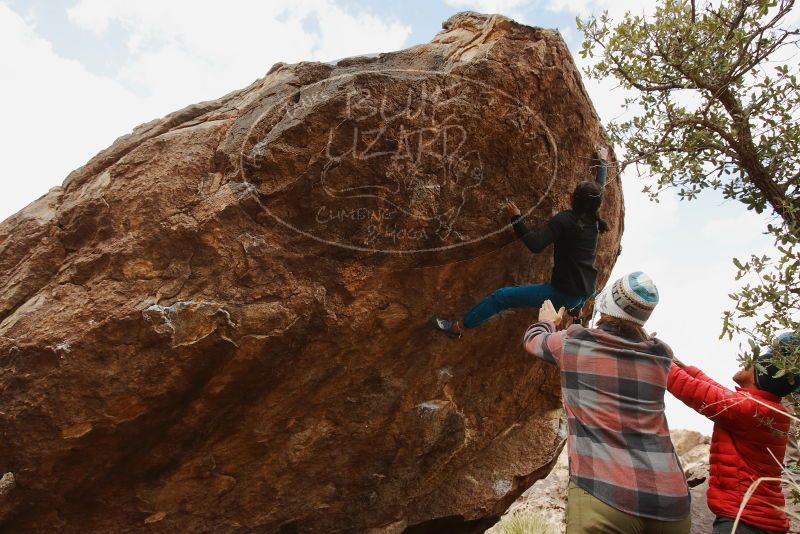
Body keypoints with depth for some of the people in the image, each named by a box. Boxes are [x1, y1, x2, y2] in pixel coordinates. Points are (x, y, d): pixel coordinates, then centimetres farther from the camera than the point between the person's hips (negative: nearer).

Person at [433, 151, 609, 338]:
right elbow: (599, 186, 24)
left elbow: (535, 244, -24)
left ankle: (459, 326, 3)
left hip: (564, 294, -6)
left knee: (501, 296, -2)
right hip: (585, 294, 6)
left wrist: (516, 218, -15)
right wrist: (602, 161, 40)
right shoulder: (594, 218, 7)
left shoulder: (564, 220, -15)